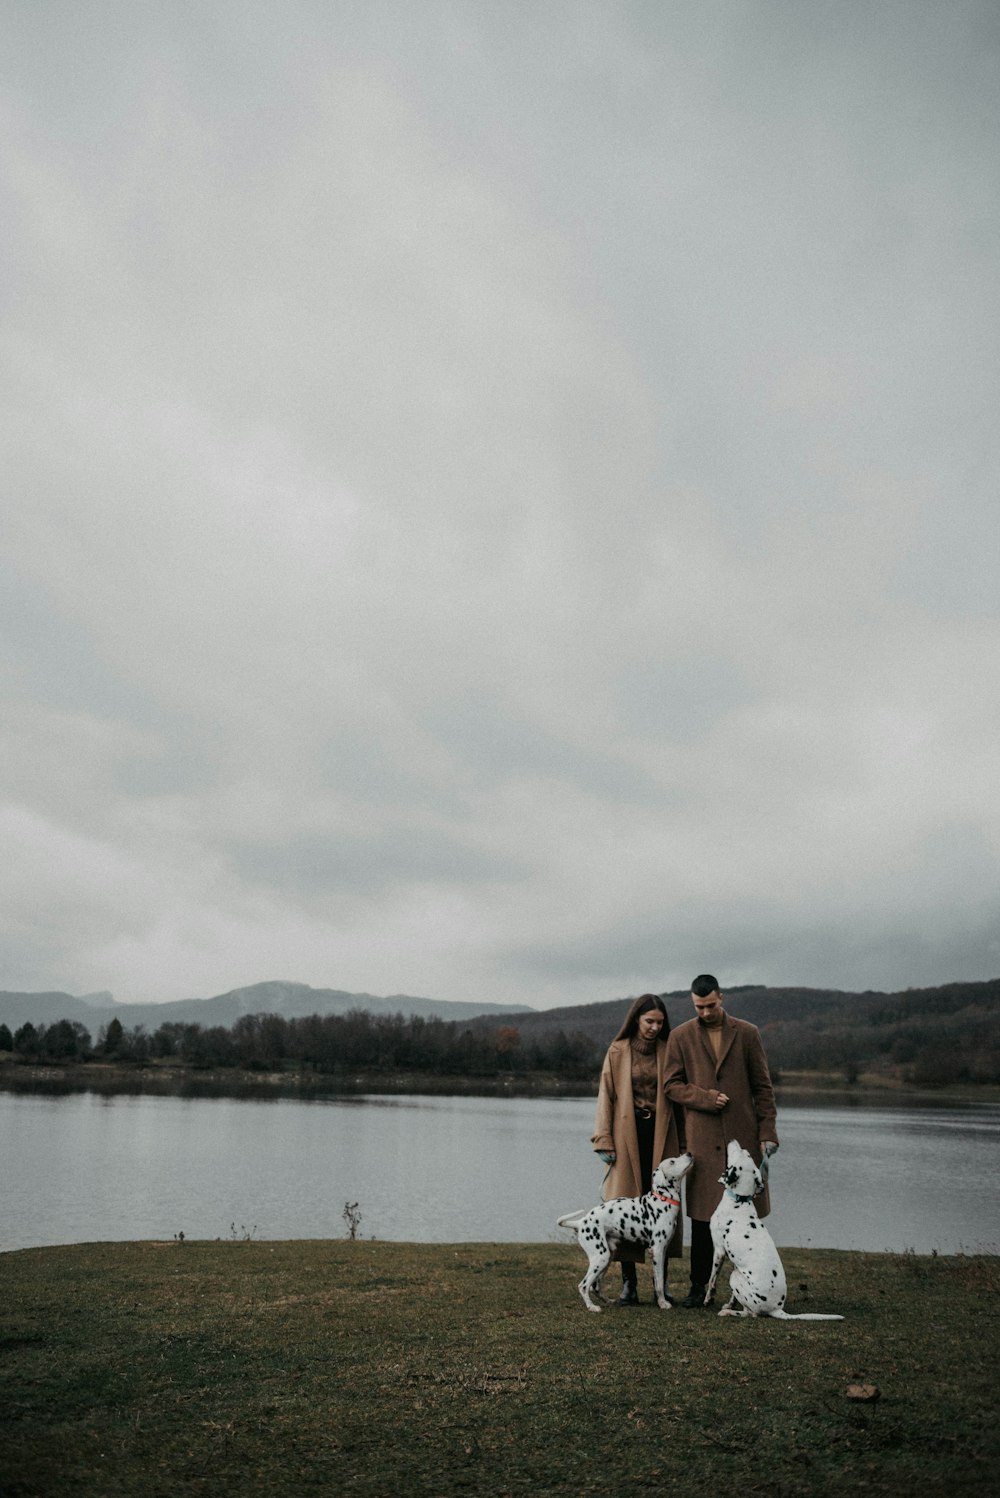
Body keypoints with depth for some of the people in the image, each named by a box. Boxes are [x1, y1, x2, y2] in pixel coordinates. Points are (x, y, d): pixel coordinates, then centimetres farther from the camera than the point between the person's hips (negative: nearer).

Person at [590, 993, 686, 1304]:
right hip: (627, 1137, -1)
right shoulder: (618, 1051, 1)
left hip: (661, 1137, 1)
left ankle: (662, 1282, 13)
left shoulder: (668, 1052, 5)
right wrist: (605, 1141, -6)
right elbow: (606, 1096, 1)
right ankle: (629, 1282, 7)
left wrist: (683, 1143, 5)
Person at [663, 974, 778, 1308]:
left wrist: (767, 1131, -1)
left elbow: (762, 1087, 5)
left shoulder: (747, 1034, 4)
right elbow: (671, 1085, 3)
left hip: (743, 1136, 0)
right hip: (702, 1138, 0)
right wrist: (706, 1098, -12)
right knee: (702, 1213, 3)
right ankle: (699, 1286, 14)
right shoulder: (680, 1037, 4)